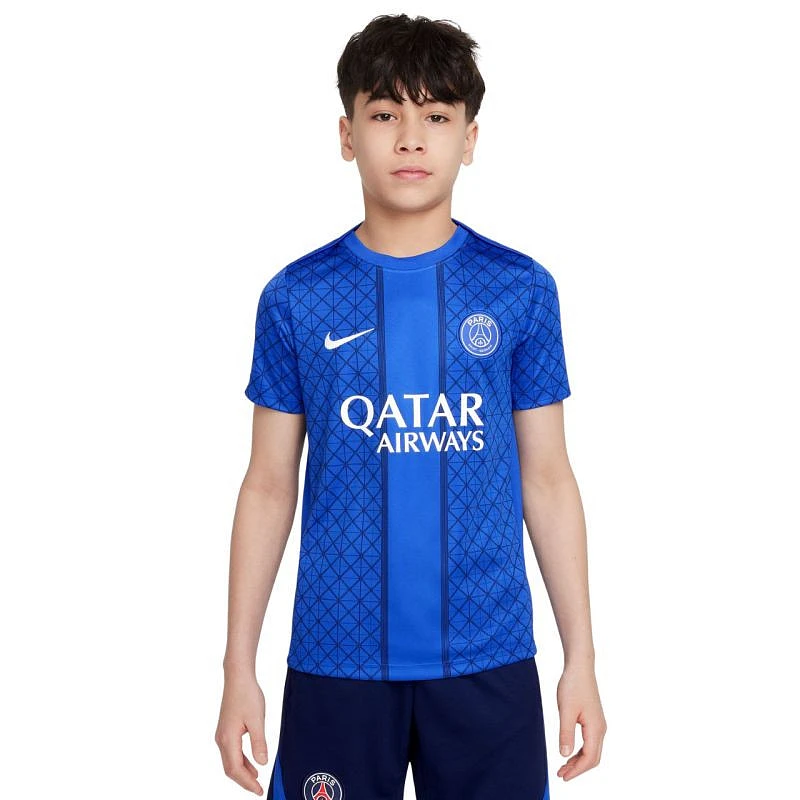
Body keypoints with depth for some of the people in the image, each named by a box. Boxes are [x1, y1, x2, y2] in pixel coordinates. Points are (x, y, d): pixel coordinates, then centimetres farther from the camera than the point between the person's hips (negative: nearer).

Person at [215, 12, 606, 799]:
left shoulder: (523, 291, 0)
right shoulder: (296, 299, -1)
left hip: (488, 659, 0)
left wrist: (581, 658, 2)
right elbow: (269, 488, 3)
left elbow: (546, 478, 3)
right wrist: (239, 667, 2)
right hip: (336, 660, 0)